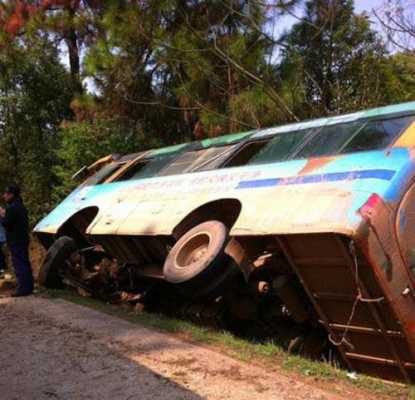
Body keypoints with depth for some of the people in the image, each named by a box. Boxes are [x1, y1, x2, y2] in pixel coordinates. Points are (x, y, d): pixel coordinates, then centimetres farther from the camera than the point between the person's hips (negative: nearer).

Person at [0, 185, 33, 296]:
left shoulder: (12, 208, -17)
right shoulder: (20, 206, 15)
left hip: (16, 241, -10)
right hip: (22, 240, 10)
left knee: (19, 265, -8)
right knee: (25, 263, 13)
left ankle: (23, 289, -9)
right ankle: (29, 286, 19)